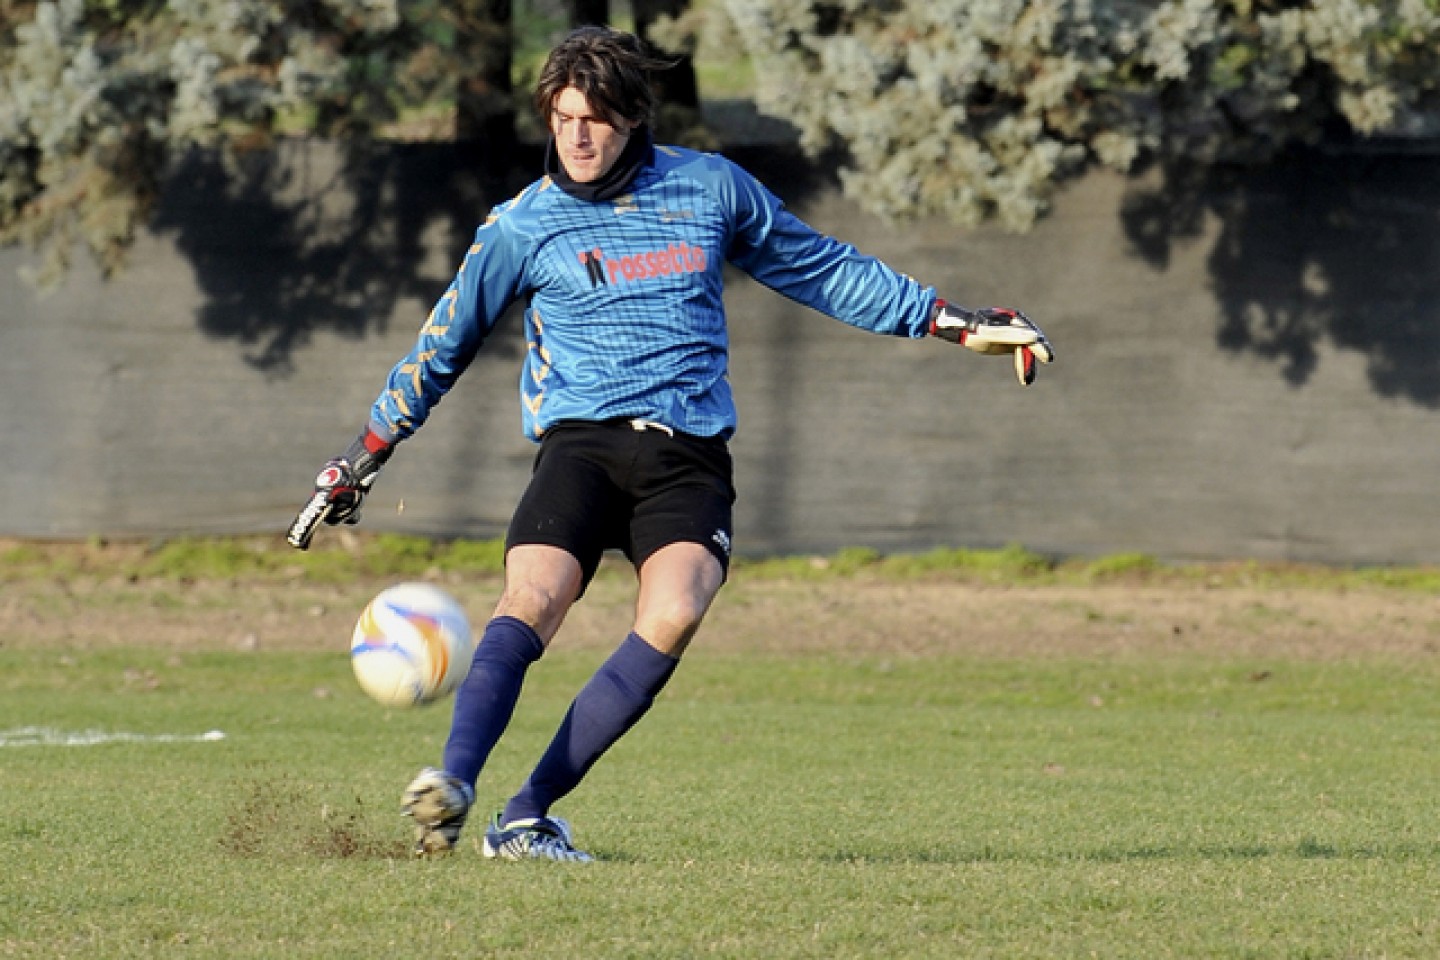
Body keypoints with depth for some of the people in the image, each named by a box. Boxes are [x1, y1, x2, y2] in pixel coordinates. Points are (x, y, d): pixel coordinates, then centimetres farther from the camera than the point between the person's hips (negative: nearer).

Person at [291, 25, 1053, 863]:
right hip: (581, 440, 0)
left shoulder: (710, 189, 11)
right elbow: (444, 347, 21)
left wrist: (964, 326, 19)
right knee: (531, 603, -28)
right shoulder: (522, 225, 8)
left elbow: (827, 271, 22)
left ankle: (527, 817, -25)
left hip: (691, 455, 0)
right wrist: (360, 463, 22)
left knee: (674, 614, -27)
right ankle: (453, 783, -40)